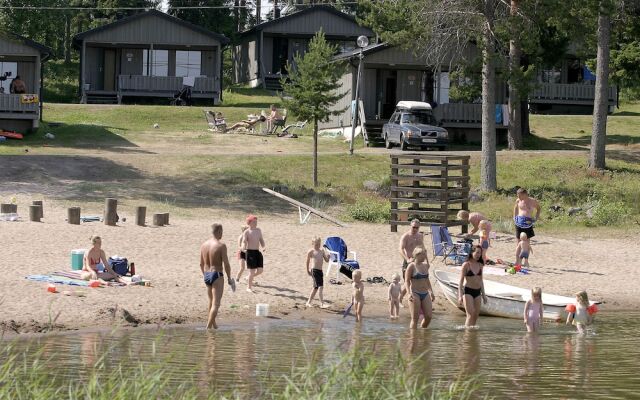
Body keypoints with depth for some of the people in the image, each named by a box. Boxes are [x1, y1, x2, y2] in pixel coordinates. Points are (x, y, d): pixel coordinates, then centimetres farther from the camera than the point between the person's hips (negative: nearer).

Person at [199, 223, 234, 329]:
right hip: (217, 275, -7)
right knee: (216, 304, -6)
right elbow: (226, 264, -14)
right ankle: (208, 327, -16)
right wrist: (229, 278, -3)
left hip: (207, 275, 7)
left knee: (211, 302, 22)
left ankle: (214, 325, 32)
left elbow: (201, 264, 13)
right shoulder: (221, 245, -13)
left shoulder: (204, 245, 6)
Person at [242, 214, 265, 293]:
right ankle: (249, 288, 8)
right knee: (252, 271, -5)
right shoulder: (247, 232, -8)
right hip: (250, 252, -6)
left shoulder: (258, 230, 10)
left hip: (257, 252, 6)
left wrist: (263, 247, -2)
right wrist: (244, 240, -35)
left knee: (260, 270, 0)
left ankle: (251, 277, 30)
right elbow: (244, 245, -12)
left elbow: (261, 240, 17)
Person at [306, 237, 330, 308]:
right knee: (320, 286, -15)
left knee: (316, 287, 17)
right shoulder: (311, 251, -5)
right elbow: (308, 261, 4)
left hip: (320, 271, 7)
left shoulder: (322, 250, 10)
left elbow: (326, 260, 11)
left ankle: (308, 302, 31)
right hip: (314, 270, -7)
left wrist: (328, 256, -11)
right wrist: (308, 271, 9)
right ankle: (322, 304, -18)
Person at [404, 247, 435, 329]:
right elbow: (407, 281, -9)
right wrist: (409, 293, -21)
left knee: (429, 316, -1)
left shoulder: (425, 265, 12)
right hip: (415, 294, -6)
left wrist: (431, 292, 18)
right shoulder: (412, 266, -7)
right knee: (415, 318, -5)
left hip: (425, 294, 6)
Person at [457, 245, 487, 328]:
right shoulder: (466, 265, -7)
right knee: (471, 314, -14)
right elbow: (461, 281, -7)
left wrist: (483, 295, 17)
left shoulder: (480, 265, 9)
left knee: (476, 314, 3)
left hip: (477, 292, 6)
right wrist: (460, 295, -14)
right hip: (468, 291, -6)